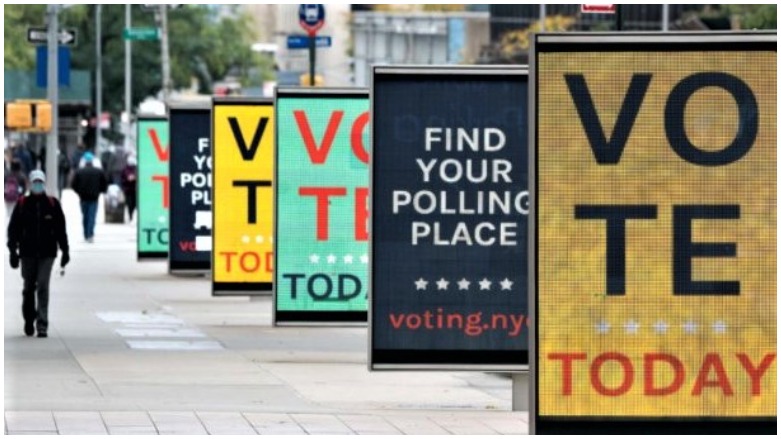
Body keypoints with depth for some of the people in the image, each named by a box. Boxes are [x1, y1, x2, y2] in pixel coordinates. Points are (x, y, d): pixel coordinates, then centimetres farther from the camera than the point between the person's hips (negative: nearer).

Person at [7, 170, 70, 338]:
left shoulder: (53, 204, 3)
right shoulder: (22, 204, 2)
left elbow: (61, 229, 9)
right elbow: (13, 228, 4)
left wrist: (65, 250, 7)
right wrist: (13, 250, -3)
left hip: (47, 253, -1)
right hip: (28, 253, 1)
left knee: (43, 287, -9)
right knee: (29, 288, 10)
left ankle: (42, 325, -9)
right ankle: (29, 320, 30)